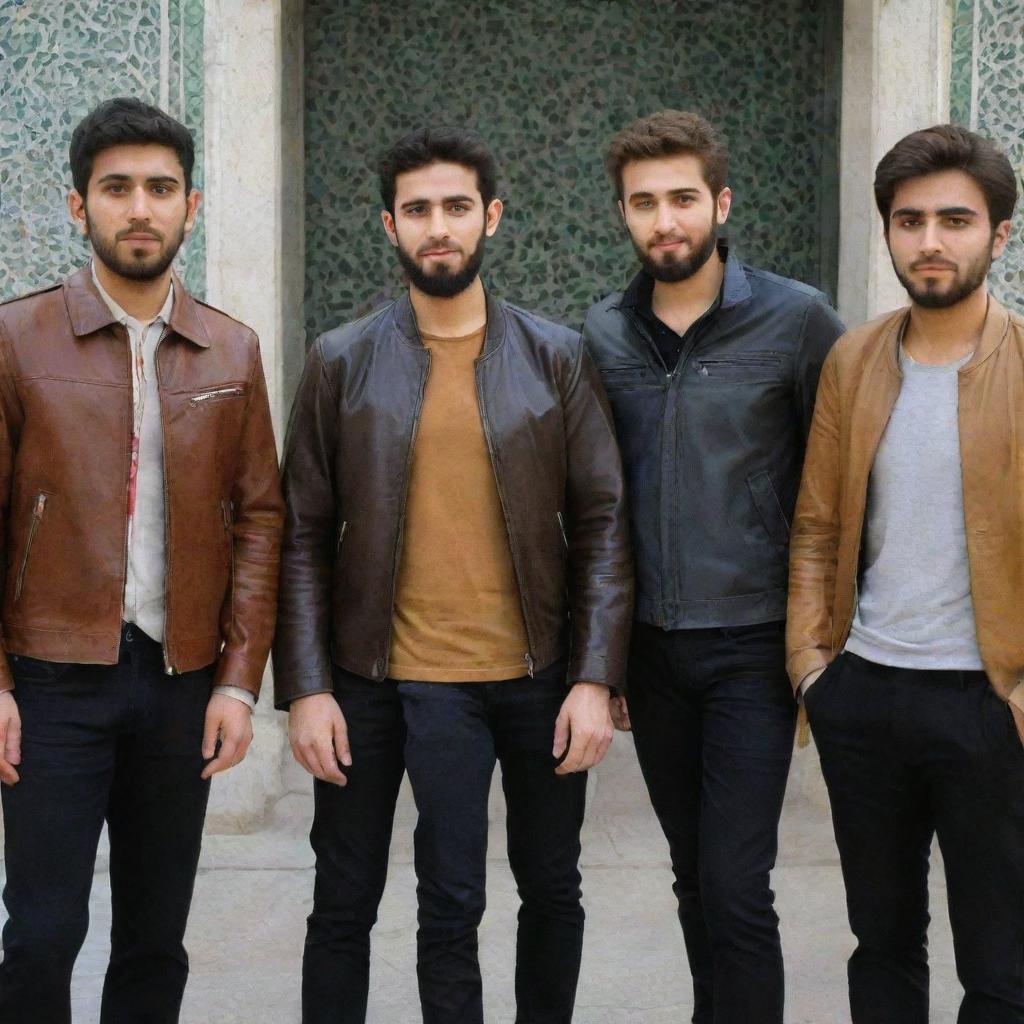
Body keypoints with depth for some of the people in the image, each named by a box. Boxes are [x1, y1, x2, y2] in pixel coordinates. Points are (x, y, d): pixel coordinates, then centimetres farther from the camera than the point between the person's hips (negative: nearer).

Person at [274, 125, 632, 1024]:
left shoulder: (557, 358, 1)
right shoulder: (343, 363, 1)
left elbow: (602, 525, 0)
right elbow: (305, 537, 1)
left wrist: (595, 679, -8)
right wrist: (306, 687, -6)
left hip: (545, 676, 2)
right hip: (423, 677, -1)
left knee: (553, 890, 15)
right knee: (450, 910, 0)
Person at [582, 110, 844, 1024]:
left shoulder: (797, 320, -8)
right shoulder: (602, 333, 4)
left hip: (752, 647, -4)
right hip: (649, 647, 4)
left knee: (735, 888, -7)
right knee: (694, 878, 15)